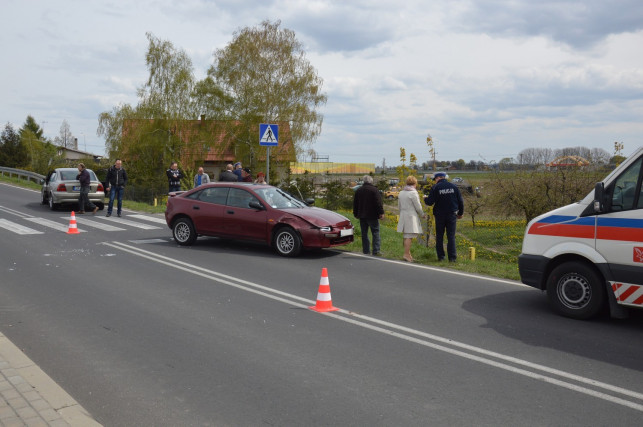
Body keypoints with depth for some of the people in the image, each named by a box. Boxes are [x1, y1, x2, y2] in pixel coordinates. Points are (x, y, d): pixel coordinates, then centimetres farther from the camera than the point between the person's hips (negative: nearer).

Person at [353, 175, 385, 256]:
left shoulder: (358, 190, 9)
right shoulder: (374, 189, -6)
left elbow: (355, 204, 14)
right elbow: (378, 203, -12)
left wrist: (356, 214, 21)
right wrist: (381, 213, -10)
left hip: (362, 216, 5)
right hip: (372, 216, -4)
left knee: (364, 234, 9)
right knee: (375, 233, -1)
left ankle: (366, 251, 10)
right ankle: (376, 251, -9)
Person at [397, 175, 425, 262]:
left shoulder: (401, 193, 10)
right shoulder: (413, 193, -12)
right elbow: (418, 207, -9)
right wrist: (422, 215, 7)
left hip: (403, 216, 8)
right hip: (411, 216, -8)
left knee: (406, 236, 11)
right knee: (409, 236, -7)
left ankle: (408, 253, 18)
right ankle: (406, 254, -9)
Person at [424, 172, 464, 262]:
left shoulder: (436, 187, -7)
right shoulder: (454, 187, 2)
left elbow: (430, 202, -10)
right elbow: (460, 201, 4)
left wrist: (425, 198, 13)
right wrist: (460, 213, 17)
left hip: (439, 215, -2)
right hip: (452, 215, 2)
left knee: (439, 237, 9)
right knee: (451, 236, 5)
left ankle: (441, 256, 9)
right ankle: (452, 257, 1)